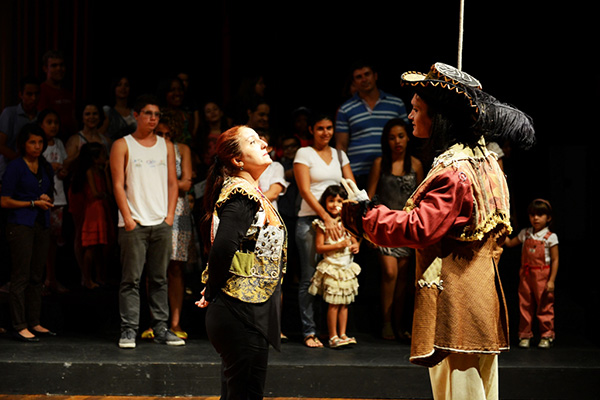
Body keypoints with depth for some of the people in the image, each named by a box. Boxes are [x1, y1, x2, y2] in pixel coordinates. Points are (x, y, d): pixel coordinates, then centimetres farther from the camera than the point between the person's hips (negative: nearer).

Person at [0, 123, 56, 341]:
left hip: (42, 225, 6)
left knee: (37, 276, 8)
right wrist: (34, 203, -10)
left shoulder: (46, 167, 15)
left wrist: (47, 199, 3)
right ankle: (19, 326, -6)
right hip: (21, 224, -6)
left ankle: (34, 323, 13)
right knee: (21, 276, -7)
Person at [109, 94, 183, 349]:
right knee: (131, 279, -4)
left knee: (160, 279, 6)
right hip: (134, 223, -3)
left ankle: (160, 329, 10)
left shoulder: (166, 146, 15)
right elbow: (118, 185, -2)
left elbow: (172, 183, 13)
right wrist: (128, 218, -9)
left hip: (162, 224, 4)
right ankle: (129, 330, -2)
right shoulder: (122, 145, 3)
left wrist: (169, 216, 3)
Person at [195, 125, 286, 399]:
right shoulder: (242, 196, -15)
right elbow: (222, 249, -26)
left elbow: (221, 249, 20)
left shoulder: (249, 193, 16)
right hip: (243, 314, -10)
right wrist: (211, 294, -14)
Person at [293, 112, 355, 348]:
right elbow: (305, 190, -9)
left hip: (336, 220, 4)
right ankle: (308, 331, 0)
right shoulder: (304, 153, 1)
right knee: (309, 278, -5)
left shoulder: (339, 155, 15)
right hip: (310, 220, -4)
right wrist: (326, 217, -19)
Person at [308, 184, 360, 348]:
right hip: (331, 268, -5)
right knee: (334, 304, -4)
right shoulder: (322, 224, -8)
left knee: (344, 303, 8)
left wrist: (355, 246, -3)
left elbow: (354, 240, 19)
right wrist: (338, 245, -19)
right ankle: (333, 337, 3)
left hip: (347, 268, 5)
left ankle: (342, 335, 14)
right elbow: (319, 247, -11)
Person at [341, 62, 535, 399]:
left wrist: (365, 213, -13)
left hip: (453, 296, -10)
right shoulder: (484, 159, 13)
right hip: (481, 293, 10)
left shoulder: (453, 172, -18)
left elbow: (419, 229, -22)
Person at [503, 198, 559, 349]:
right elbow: (510, 243, 21)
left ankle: (546, 336, 13)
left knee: (544, 306, 2)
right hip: (526, 275, 4)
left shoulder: (550, 237, -6)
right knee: (525, 305, 6)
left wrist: (551, 280, -11)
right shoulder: (525, 234, 8)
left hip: (543, 276, -4)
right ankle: (524, 335, 15)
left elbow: (555, 260, -7)